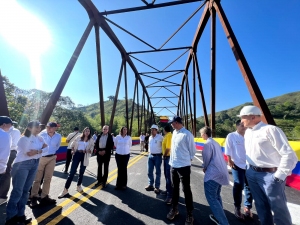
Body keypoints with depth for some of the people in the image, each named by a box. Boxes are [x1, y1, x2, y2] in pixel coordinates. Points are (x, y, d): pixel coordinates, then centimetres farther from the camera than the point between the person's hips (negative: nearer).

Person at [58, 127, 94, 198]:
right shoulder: (79, 137, 3)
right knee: (72, 172, 1)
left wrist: (88, 150, -22)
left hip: (85, 157, 0)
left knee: (81, 172, 13)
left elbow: (91, 149, -1)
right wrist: (73, 150, 0)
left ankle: (79, 186, 34)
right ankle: (65, 189, 12)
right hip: (77, 155, 0)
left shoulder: (91, 140, 0)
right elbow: (72, 144, 15)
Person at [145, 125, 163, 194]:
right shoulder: (150, 137, 7)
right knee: (149, 171, 11)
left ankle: (157, 187, 20)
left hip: (158, 156, -6)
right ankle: (150, 185, 28)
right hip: (150, 156, 6)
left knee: (157, 172, 7)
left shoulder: (160, 137, -12)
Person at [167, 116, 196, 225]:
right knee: (175, 188, 21)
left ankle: (189, 215, 30)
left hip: (184, 166, -7)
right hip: (173, 165, 7)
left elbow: (192, 150, -7)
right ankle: (174, 209, 41)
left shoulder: (187, 134, -18)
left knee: (186, 190, 9)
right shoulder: (174, 133, 4)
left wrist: (188, 159, 6)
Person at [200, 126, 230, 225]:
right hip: (221, 172, 10)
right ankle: (218, 217, 34)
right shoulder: (216, 143, 12)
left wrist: (204, 168, 4)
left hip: (213, 174, -10)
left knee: (211, 198, 0)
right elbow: (218, 158, 14)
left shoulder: (208, 143, -15)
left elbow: (207, 158, -14)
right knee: (216, 196, 22)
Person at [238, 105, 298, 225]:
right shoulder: (247, 132, 7)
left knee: (278, 207, 11)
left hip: (270, 175, -6)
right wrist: (249, 168, 14)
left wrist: (279, 176, -17)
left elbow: (289, 155, -17)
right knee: (261, 205, 20)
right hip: (251, 174, 7)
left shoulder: (270, 130, -16)